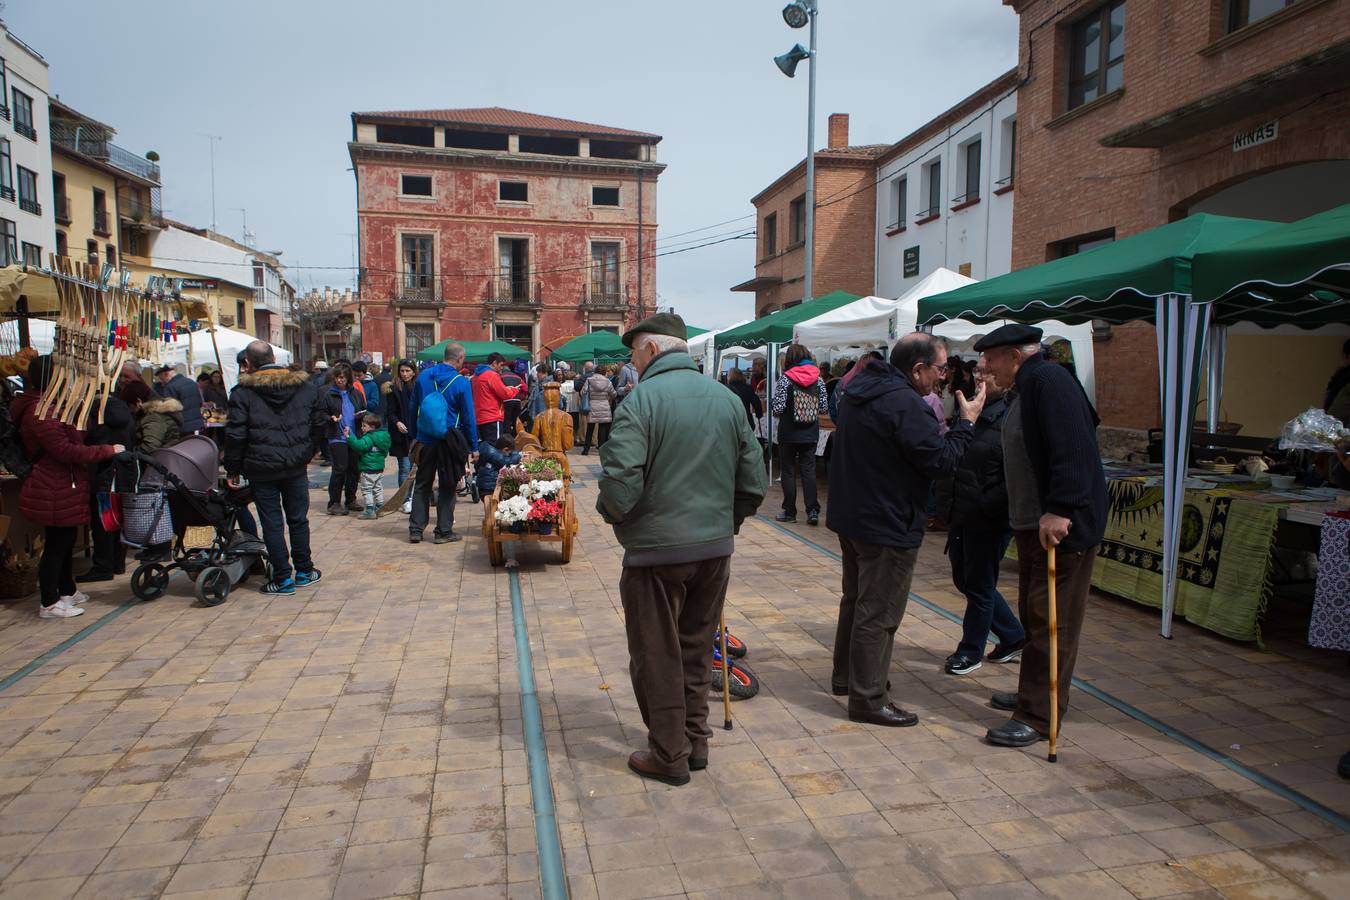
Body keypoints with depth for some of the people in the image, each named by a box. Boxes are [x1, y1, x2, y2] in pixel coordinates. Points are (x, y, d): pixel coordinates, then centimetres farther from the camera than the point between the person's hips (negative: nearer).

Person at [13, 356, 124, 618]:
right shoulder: (40, 412, -21)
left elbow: (69, 441, 21)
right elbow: (65, 451, -26)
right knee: (56, 544, -3)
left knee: (65, 542, 20)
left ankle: (67, 591, 33)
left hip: (62, 489, 11)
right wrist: (108, 450, -22)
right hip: (54, 493, -11)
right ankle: (49, 604, 6)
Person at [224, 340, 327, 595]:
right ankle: (304, 571, 22)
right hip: (296, 467, 3)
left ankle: (283, 578, 8)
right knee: (298, 519, 15)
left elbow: (235, 433, -10)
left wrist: (233, 469, -1)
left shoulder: (243, 391, -8)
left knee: (272, 524, 4)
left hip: (261, 468, -3)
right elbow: (321, 422, 6)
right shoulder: (306, 386, 2)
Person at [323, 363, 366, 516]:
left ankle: (351, 500, 21)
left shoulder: (355, 393, 12)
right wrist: (331, 419, -17)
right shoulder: (328, 394, 1)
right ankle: (334, 503, 0)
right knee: (339, 469, -8)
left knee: (354, 469, 8)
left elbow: (365, 410, 20)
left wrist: (361, 415, -2)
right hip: (337, 438, -4)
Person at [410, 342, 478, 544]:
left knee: (422, 484, 13)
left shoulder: (424, 376, 1)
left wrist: (416, 435, 17)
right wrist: (473, 446, -1)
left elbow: (414, 407, 8)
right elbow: (468, 417, -9)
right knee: (447, 487, 7)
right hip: (448, 441, -4)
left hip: (425, 438, 4)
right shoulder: (462, 383, -12)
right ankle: (443, 531, 11)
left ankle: (415, 529, 15)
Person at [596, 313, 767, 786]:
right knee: (696, 649, 20)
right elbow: (754, 479, 6)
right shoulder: (728, 398, 4)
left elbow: (621, 481, -22)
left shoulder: (642, 399, -15)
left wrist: (611, 512, -1)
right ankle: (696, 742, 33)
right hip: (716, 547, 6)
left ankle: (669, 755, 22)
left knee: (657, 655, 10)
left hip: (657, 550, -6)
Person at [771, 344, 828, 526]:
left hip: (789, 433, -3)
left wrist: (777, 413, 6)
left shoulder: (785, 379, -10)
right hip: (811, 434, 3)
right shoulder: (818, 379, 1)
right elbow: (824, 407, 1)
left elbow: (778, 408, -15)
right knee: (809, 470, 8)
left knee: (788, 471, 6)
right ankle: (812, 510, -1)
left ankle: (789, 512, 11)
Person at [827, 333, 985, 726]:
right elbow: (941, 461, -21)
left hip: (851, 516, 10)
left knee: (856, 599, 23)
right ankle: (868, 699, 11)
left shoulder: (860, 390, 7)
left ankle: (845, 675, 37)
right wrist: (966, 422, -8)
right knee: (878, 614, 1)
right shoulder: (905, 404, -23)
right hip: (888, 525, -10)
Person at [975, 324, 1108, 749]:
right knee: (1033, 615, 19)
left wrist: (1059, 510, -30)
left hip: (1061, 525, -10)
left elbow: (1072, 450, -27)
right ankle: (1033, 694, 34)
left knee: (1051, 620, -3)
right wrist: (1020, 515, 20)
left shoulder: (1050, 380, -16)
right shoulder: (1025, 387, 16)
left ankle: (1038, 717, 5)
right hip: (1032, 523, 10)